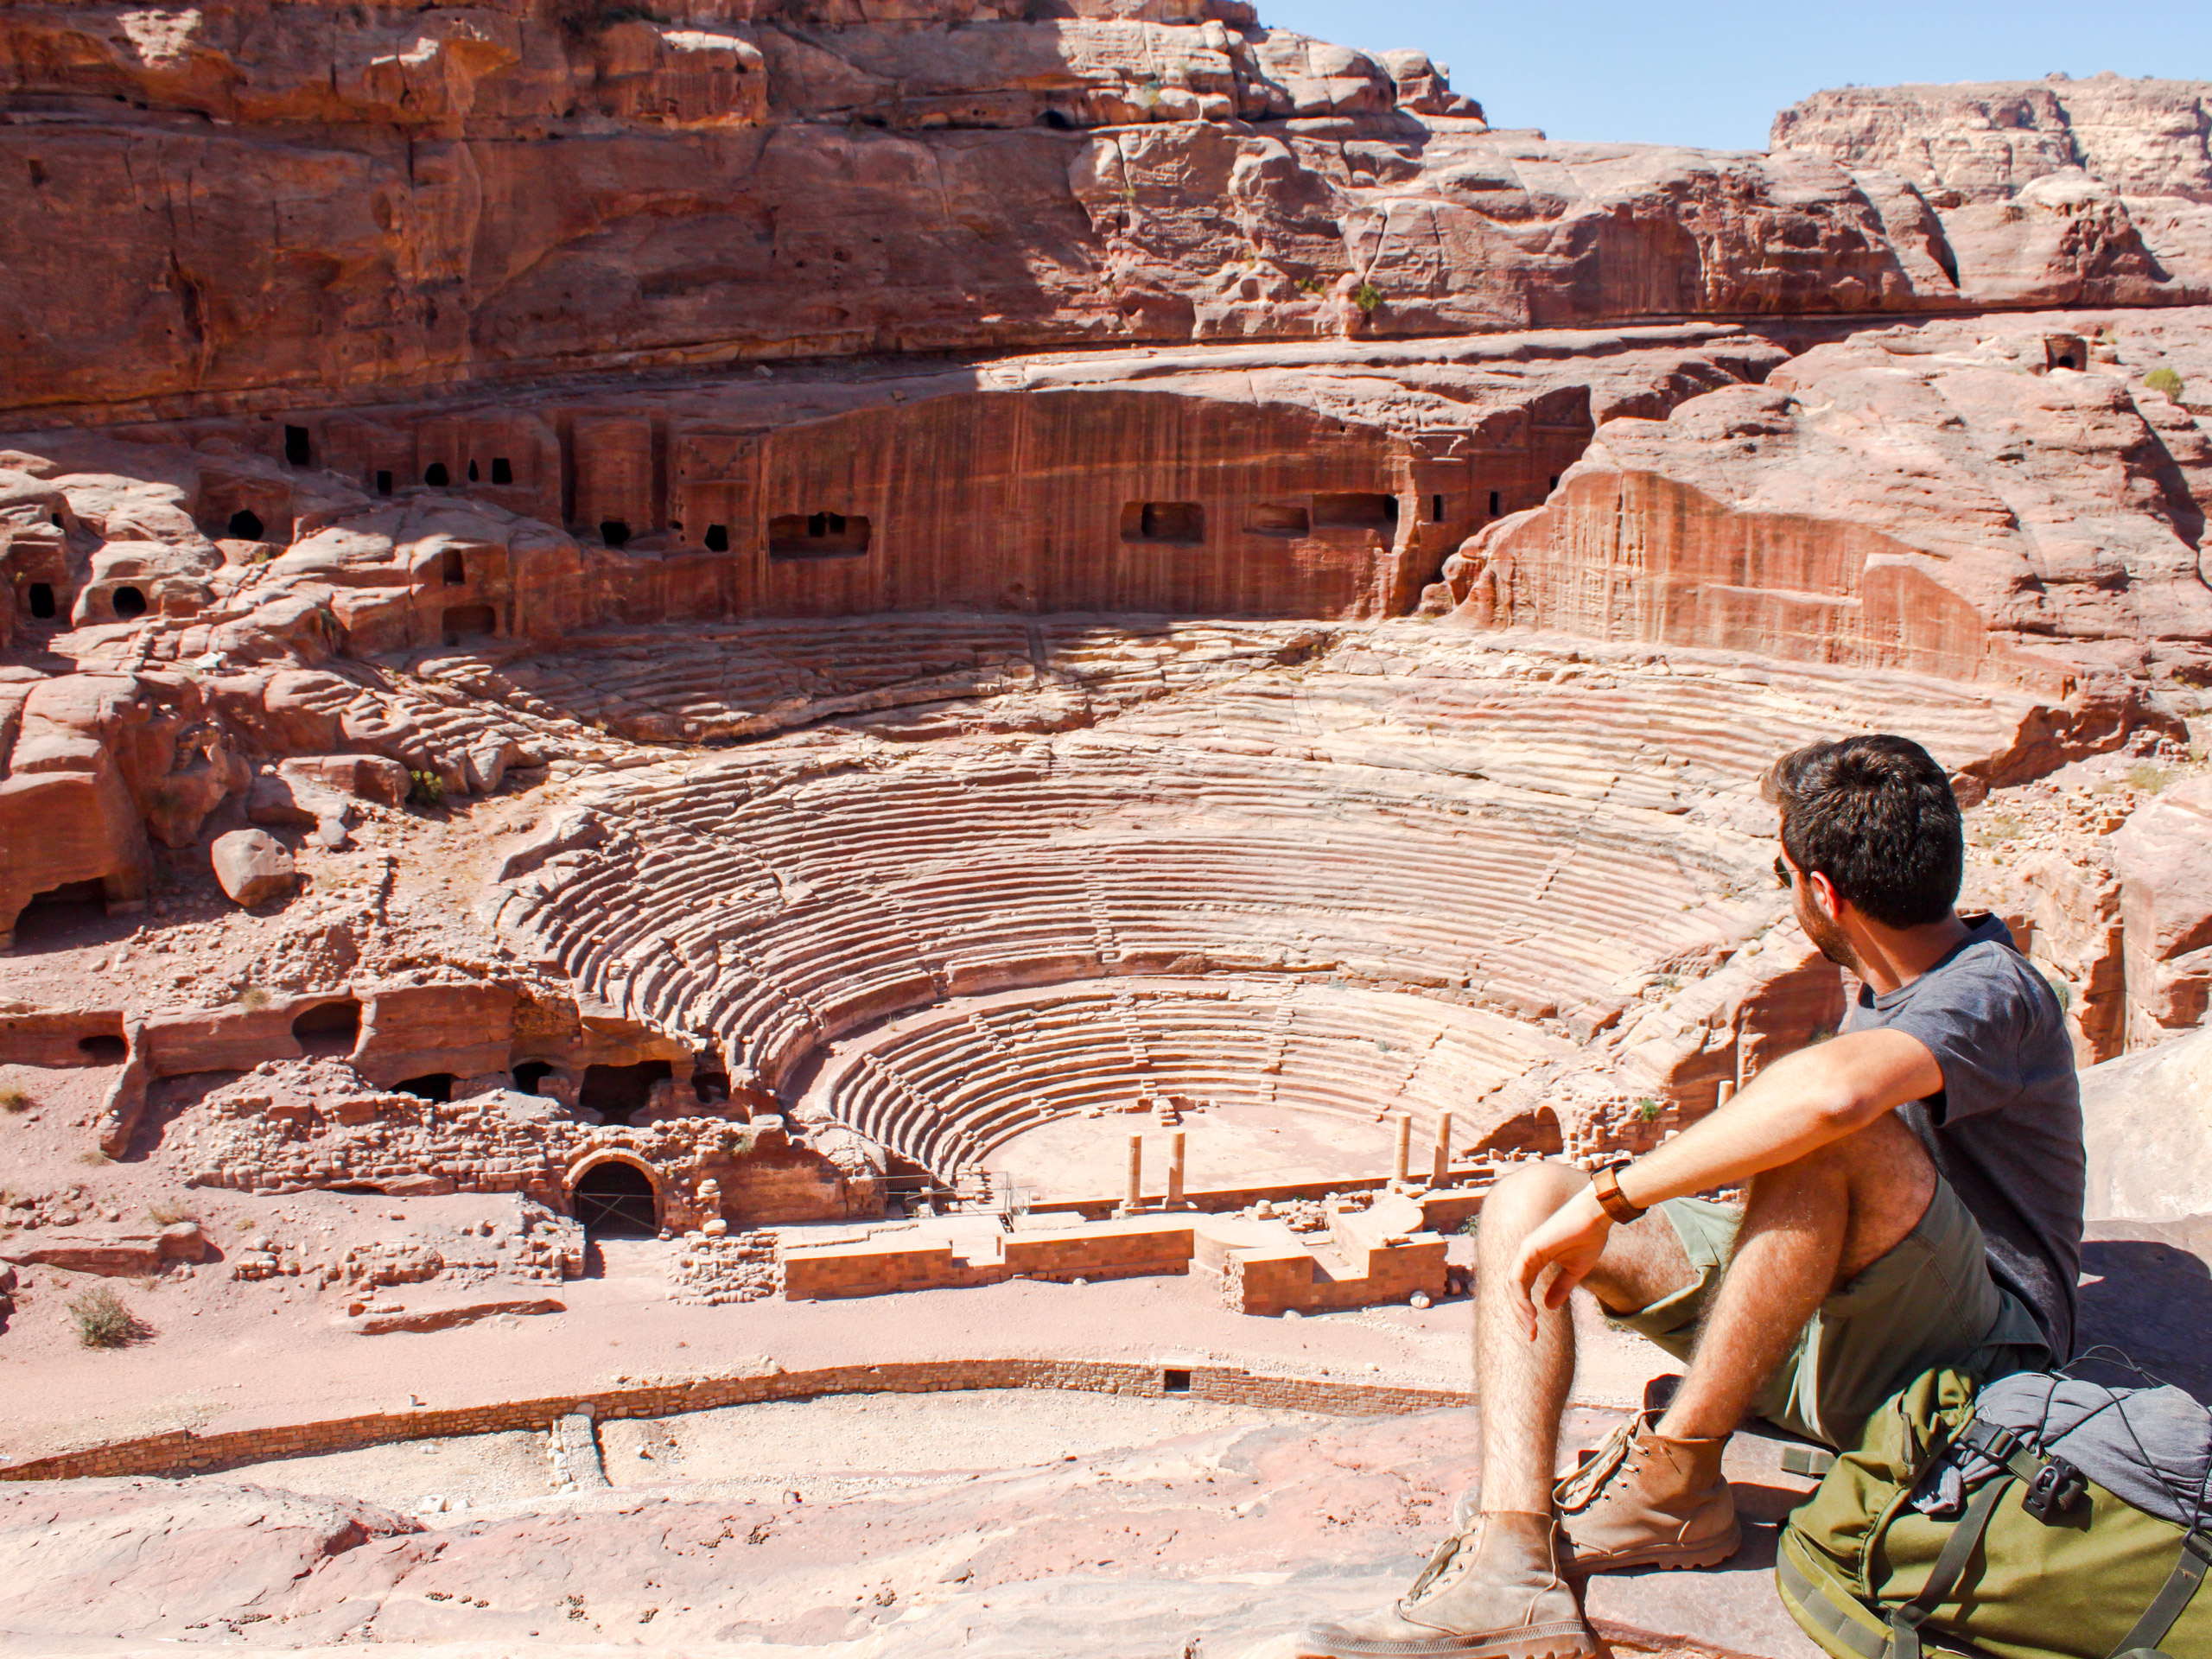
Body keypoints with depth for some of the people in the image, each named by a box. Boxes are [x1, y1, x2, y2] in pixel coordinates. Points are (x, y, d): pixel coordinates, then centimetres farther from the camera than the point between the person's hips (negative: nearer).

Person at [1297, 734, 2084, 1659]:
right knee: (1527, 1202, -8)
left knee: (1838, 1136, -37)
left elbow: (1833, 1090, -39)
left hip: (1976, 1357, -8)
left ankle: (1676, 1478, -22)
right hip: (1829, 1350, 9)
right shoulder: (1883, 993, 13)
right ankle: (1509, 1561, -28)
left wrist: (1610, 1199, -33)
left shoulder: (1991, 995, -17)